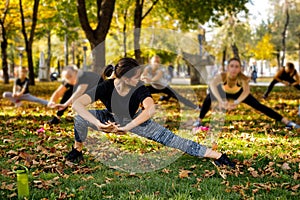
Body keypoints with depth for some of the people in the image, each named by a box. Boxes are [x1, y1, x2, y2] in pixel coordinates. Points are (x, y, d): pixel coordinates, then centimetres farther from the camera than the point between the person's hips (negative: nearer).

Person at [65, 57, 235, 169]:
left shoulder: (140, 89, -29)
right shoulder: (106, 87, -29)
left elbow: (151, 109, -47)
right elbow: (77, 104, -37)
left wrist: (126, 127, -52)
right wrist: (99, 125, -49)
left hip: (136, 121, -1)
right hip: (112, 120, 1)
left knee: (172, 139, -15)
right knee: (81, 118, -21)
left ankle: (216, 155, -14)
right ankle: (77, 150, 9)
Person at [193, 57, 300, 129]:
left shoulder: (242, 78, -38)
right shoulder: (222, 76, -41)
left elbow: (246, 91, -53)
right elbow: (212, 85, -61)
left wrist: (236, 102, -68)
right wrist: (221, 101, -76)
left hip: (238, 93, 0)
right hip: (224, 92, 0)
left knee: (258, 105, -9)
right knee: (209, 98, -25)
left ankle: (286, 121, -5)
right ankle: (199, 120, -2)